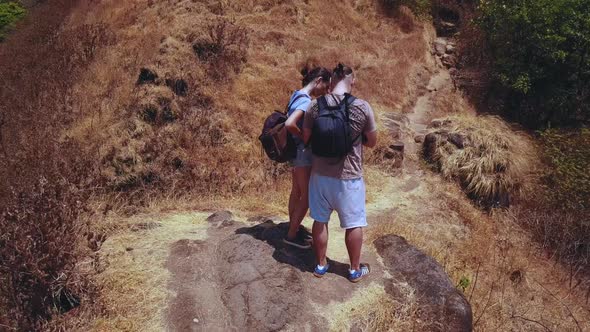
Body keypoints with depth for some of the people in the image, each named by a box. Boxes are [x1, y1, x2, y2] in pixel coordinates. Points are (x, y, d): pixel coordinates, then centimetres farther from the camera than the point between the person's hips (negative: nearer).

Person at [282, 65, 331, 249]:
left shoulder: (298, 95, 7)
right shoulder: (306, 100, -22)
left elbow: (291, 121, 15)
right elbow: (289, 124, -34)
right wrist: (305, 138, -19)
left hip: (296, 151, 10)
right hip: (303, 152, -10)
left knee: (296, 192, 18)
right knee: (307, 195, 2)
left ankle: (293, 230, 31)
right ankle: (292, 235, 12)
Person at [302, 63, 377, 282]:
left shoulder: (315, 106, -7)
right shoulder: (362, 107, -12)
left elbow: (306, 139, 2)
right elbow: (372, 142, 0)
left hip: (320, 174, 2)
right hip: (349, 177, -2)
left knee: (320, 220, 17)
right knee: (354, 224, 13)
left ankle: (321, 265, 30)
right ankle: (355, 270, 27)